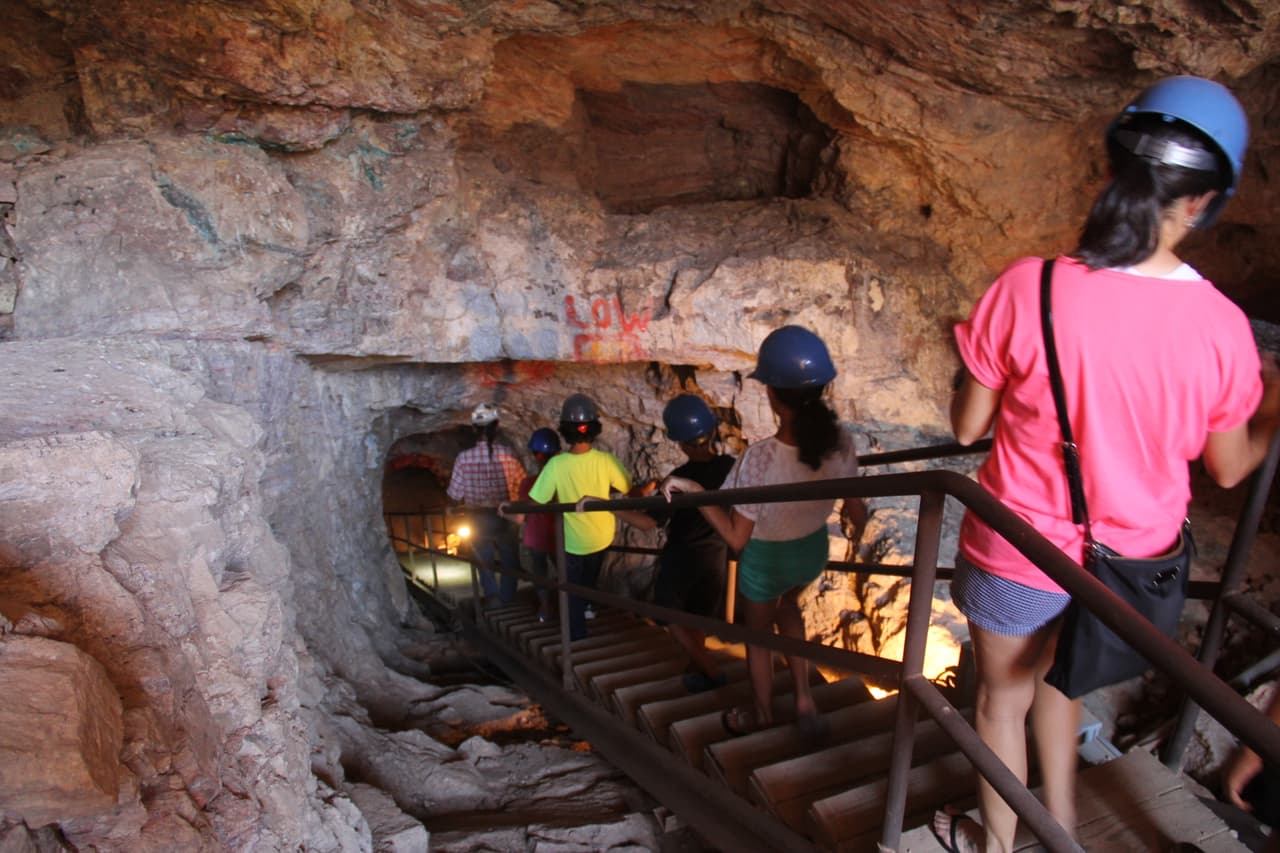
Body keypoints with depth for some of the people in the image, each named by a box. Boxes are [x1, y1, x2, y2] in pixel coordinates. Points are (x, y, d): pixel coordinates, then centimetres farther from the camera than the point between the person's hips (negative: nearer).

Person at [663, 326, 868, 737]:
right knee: (787, 603, 37)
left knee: (758, 634, 25)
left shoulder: (758, 459, -36)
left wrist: (695, 491, -20)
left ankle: (762, 713, 51)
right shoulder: (841, 441, -22)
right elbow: (857, 512, -6)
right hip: (812, 550, 4)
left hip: (765, 559, -4)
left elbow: (737, 538, -25)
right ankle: (804, 699, 39)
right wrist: (859, 528, 17)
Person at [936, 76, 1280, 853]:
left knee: (1004, 694, 22)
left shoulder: (1027, 289, -25)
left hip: (1021, 551, -3)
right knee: (1055, 672, 31)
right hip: (1131, 553, 3)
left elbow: (967, 426, -14)